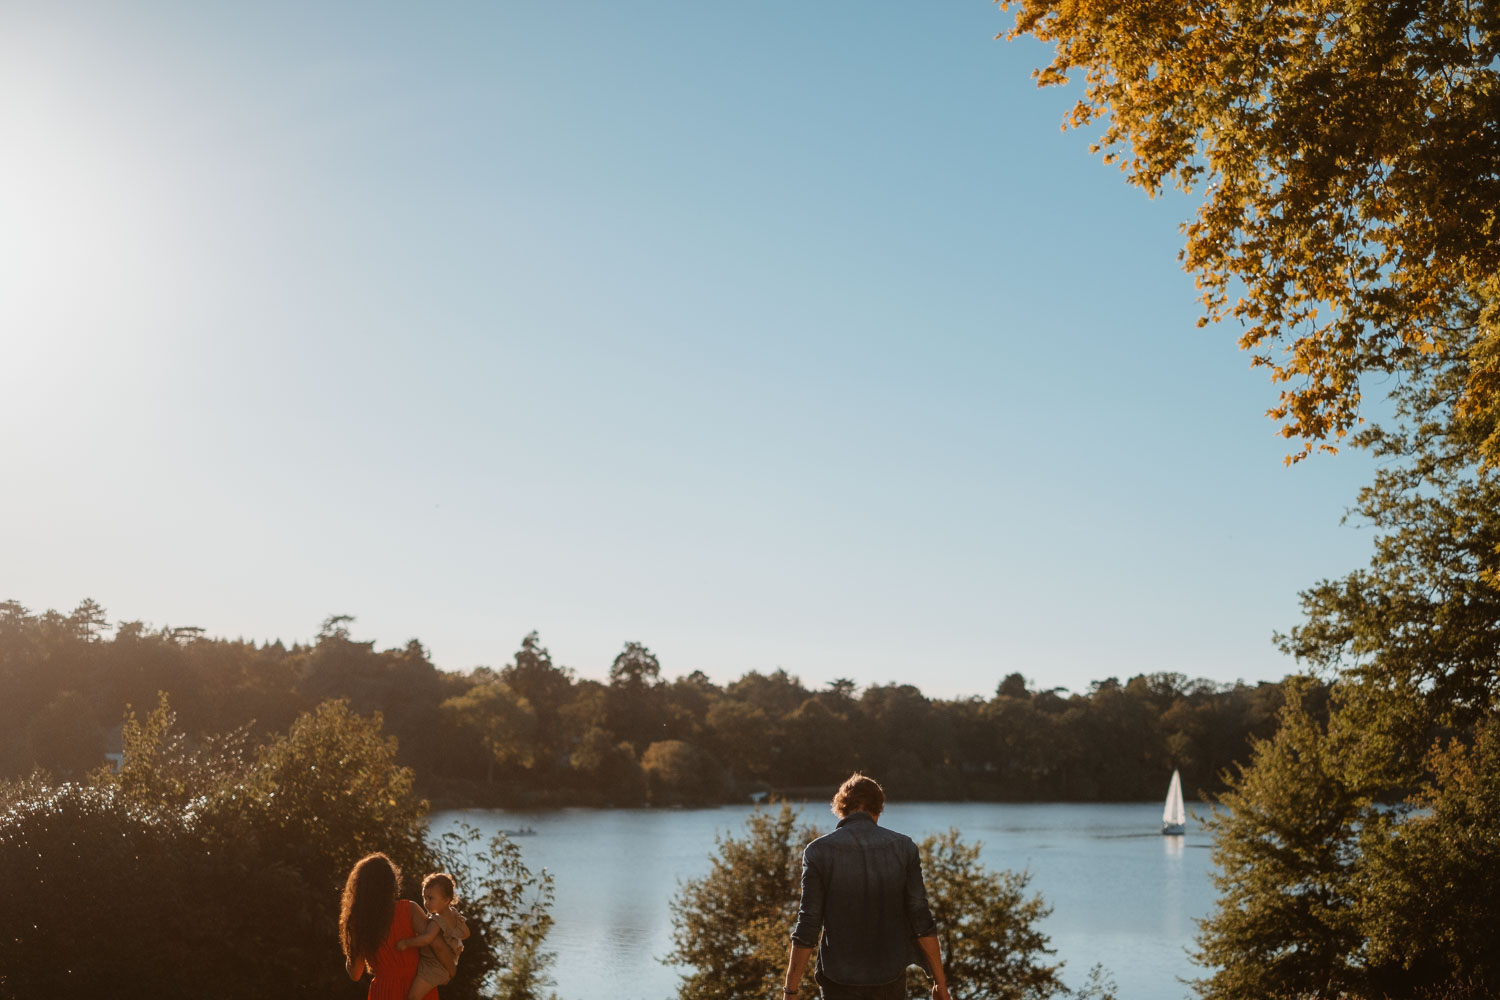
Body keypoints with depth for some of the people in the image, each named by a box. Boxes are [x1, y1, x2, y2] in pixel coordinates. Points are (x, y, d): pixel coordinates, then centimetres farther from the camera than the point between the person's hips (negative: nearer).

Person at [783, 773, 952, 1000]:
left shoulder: (818, 851, -8)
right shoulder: (903, 847, -4)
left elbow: (807, 928, -10)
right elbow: (921, 920, -4)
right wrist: (939, 981, 4)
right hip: (891, 980, 2)